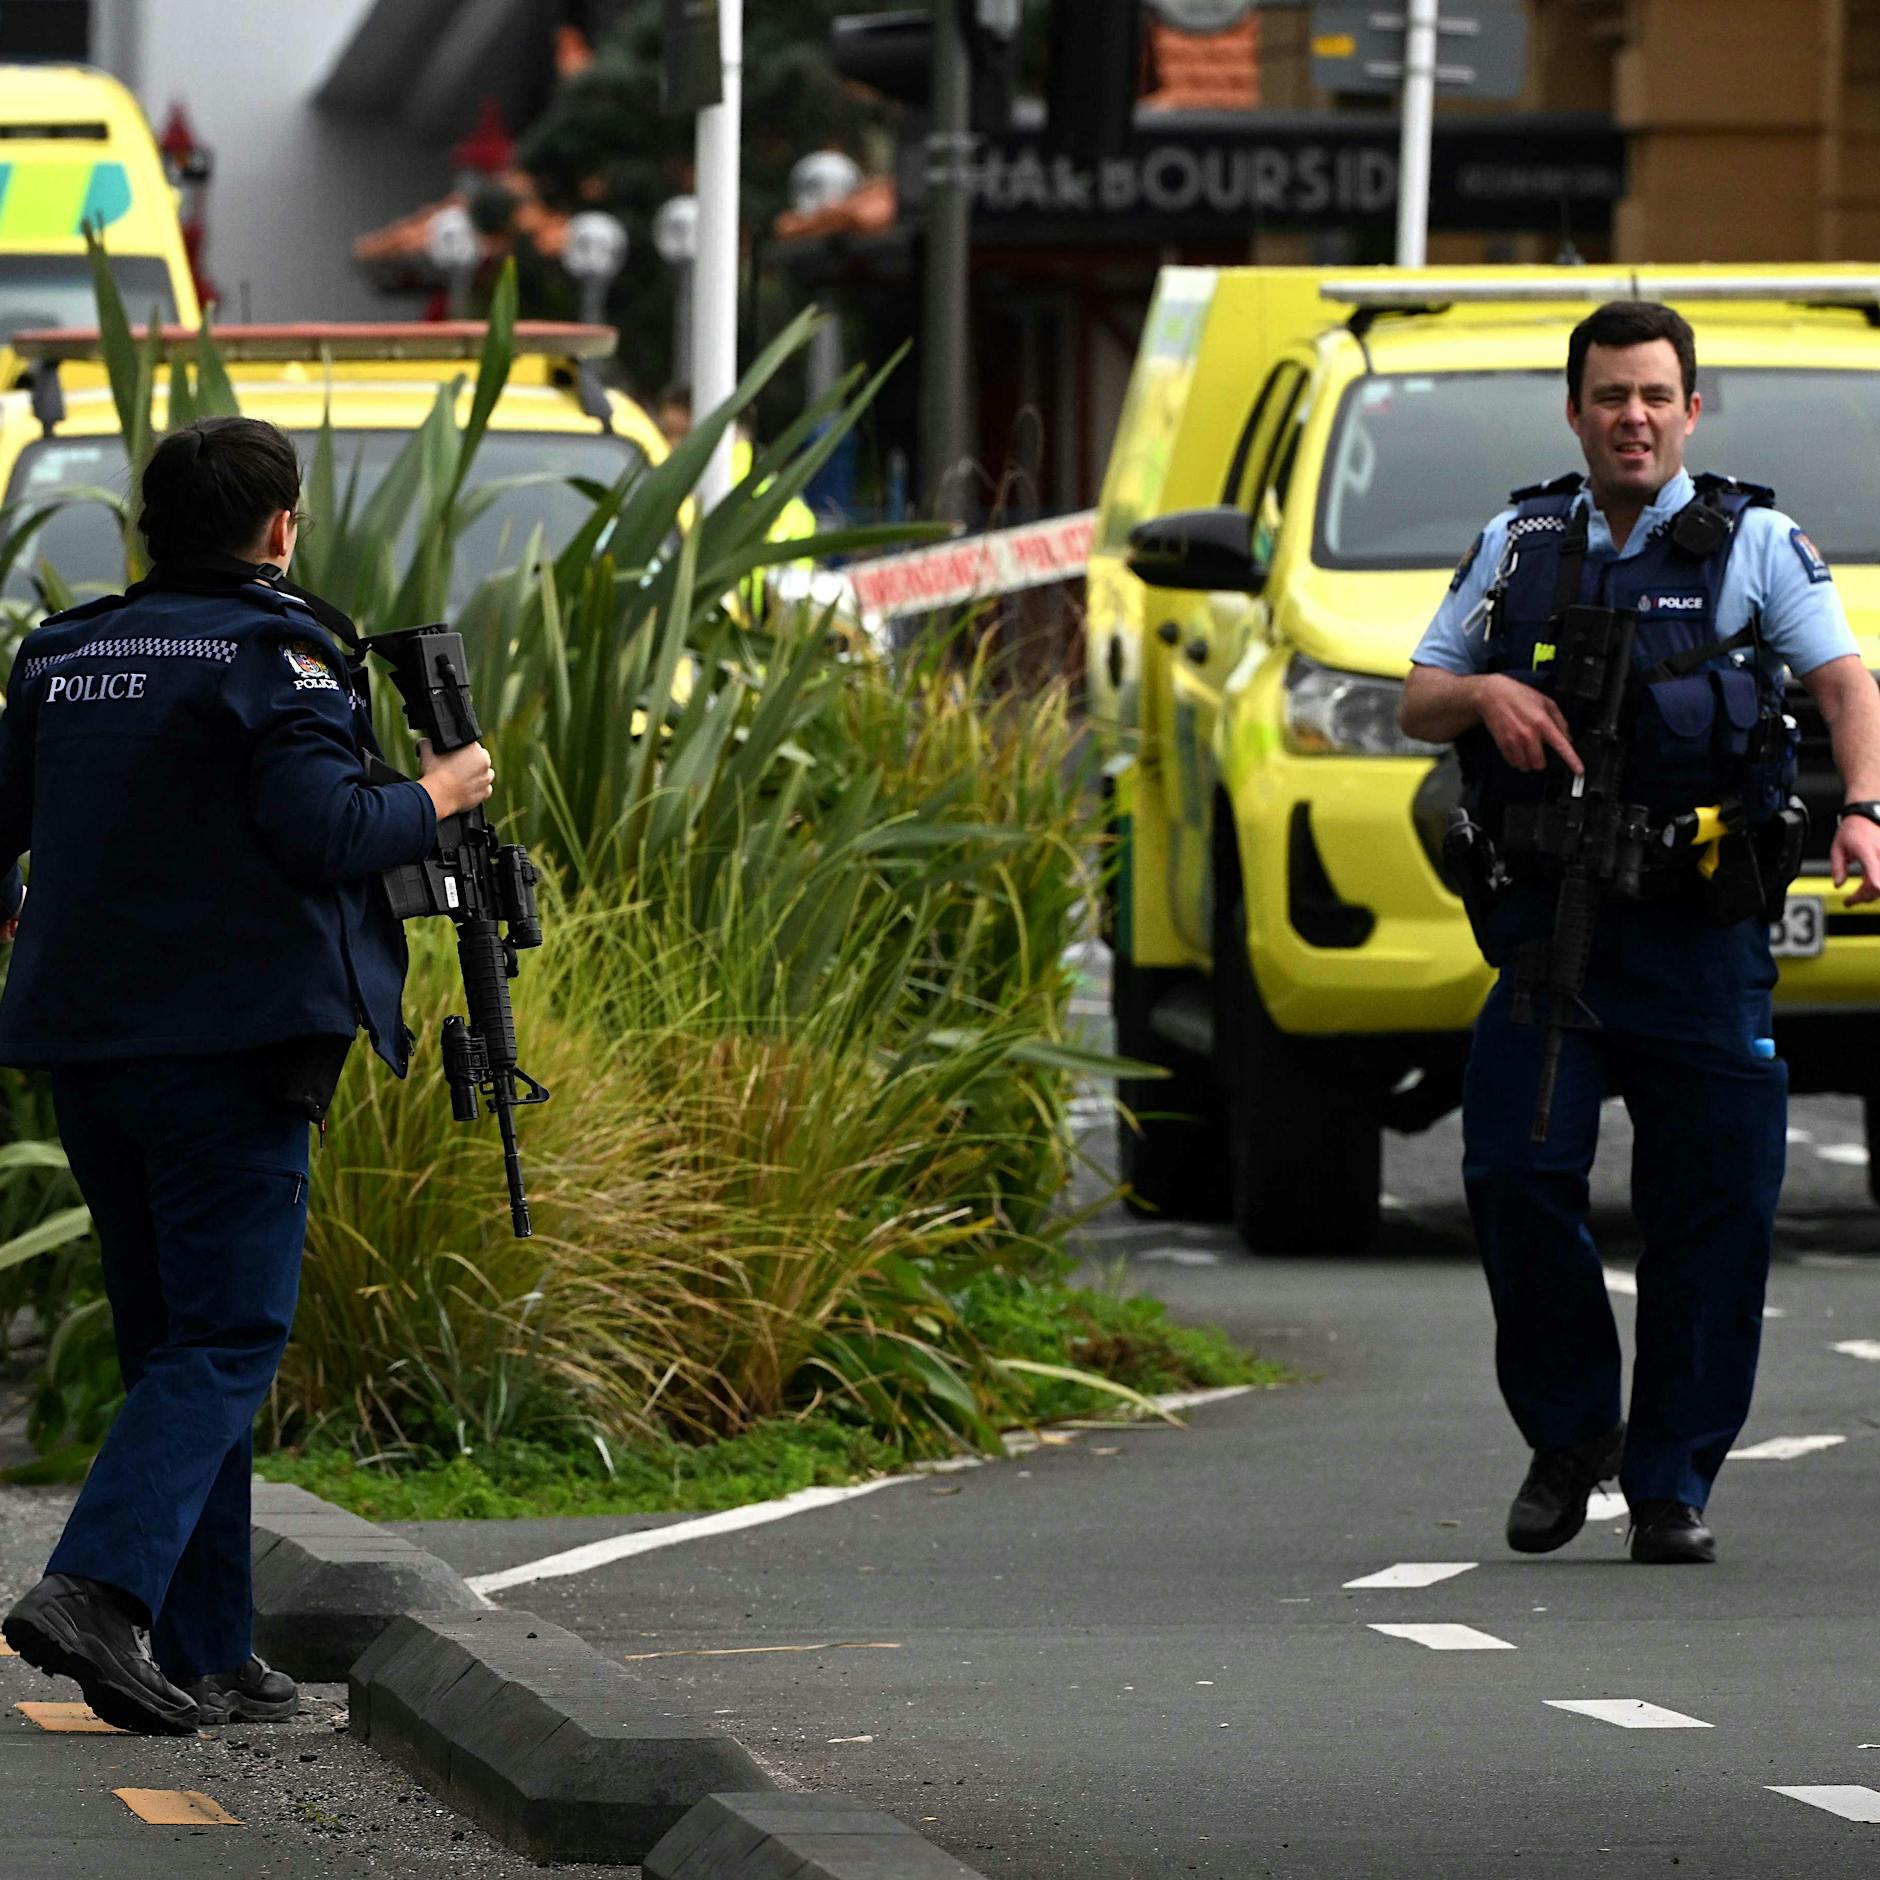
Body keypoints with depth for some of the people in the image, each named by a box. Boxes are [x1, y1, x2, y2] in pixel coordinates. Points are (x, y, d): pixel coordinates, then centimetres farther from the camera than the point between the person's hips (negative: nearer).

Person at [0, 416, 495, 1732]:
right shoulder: (274, 652, -8)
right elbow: (321, 827, -17)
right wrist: (435, 798, 0)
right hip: (230, 1034, -7)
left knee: (170, 1338, 12)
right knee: (227, 1340, -6)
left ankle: (204, 1659, 10)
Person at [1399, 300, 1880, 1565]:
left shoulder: (1757, 546, 6)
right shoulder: (1515, 549, 14)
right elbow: (1417, 703, 18)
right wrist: (1485, 693, -6)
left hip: (1703, 935, -2)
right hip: (1549, 922, 2)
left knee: (1715, 1203, -2)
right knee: (1516, 1170, -11)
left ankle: (1675, 1483, 8)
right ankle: (1568, 1435, 8)